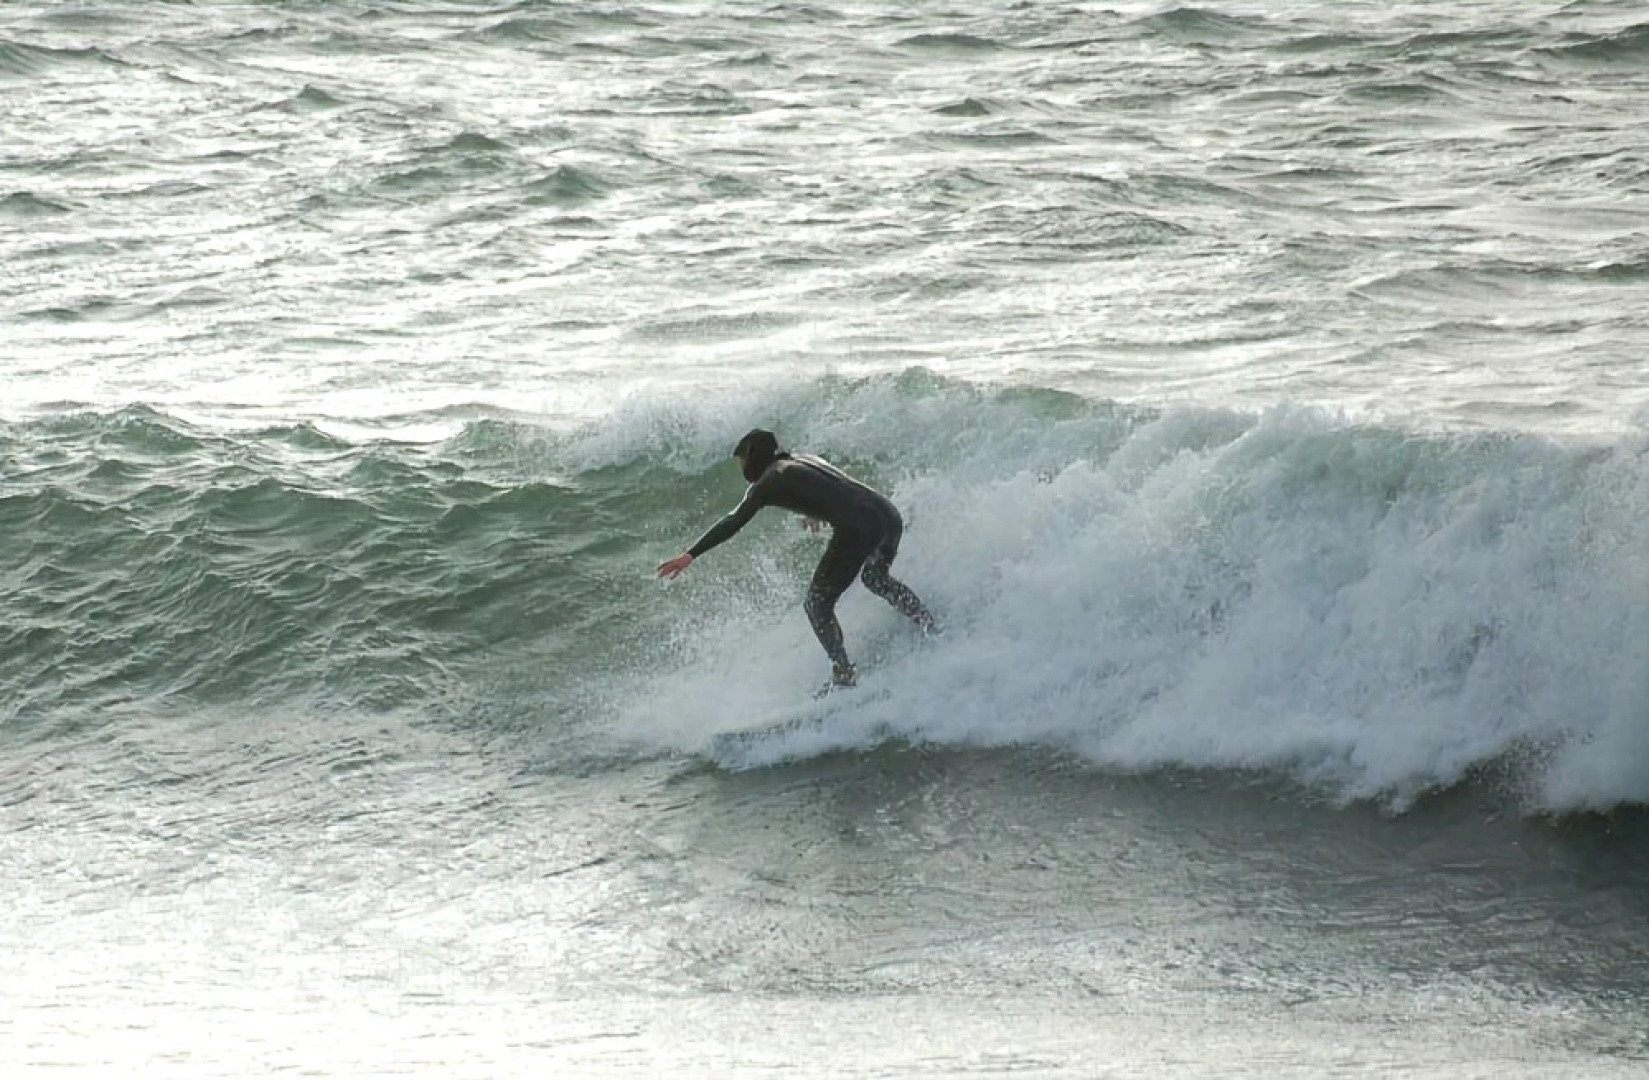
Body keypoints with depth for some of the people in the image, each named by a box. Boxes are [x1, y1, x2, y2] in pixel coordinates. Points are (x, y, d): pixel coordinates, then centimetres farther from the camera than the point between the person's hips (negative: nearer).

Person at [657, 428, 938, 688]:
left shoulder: (769, 482, 3)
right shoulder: (806, 460, 25)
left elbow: (734, 522, -5)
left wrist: (691, 555, -8)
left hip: (857, 530, -8)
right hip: (889, 514, 8)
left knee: (818, 604, 5)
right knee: (876, 579, 35)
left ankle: (843, 678, -1)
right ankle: (935, 631, 29)